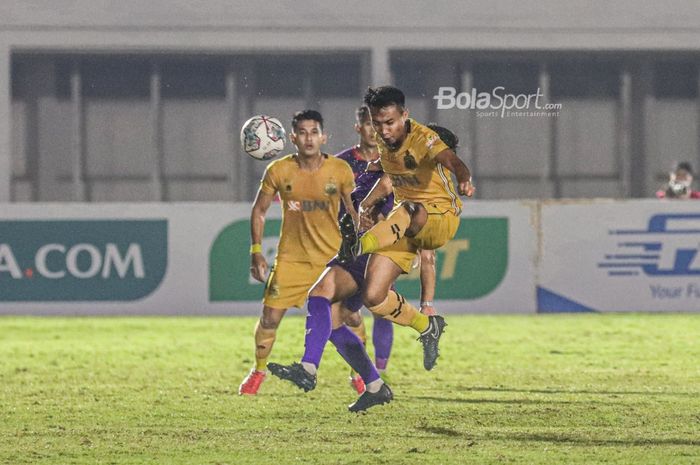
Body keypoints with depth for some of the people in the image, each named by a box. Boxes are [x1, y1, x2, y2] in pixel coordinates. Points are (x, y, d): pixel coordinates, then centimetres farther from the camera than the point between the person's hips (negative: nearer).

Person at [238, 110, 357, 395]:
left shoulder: (340, 170, -7)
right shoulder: (278, 171, -7)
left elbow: (354, 212, 5)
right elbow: (259, 210, 5)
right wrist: (256, 251, 0)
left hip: (333, 257, 0)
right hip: (291, 258, 0)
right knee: (270, 316, -4)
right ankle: (259, 370, 19)